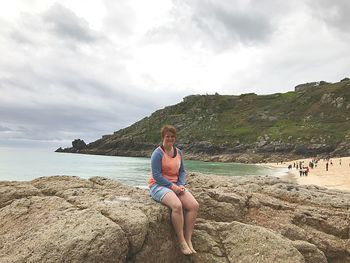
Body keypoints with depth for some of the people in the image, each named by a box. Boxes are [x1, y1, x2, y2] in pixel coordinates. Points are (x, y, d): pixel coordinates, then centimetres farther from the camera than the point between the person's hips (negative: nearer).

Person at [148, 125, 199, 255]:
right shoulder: (158, 153, -11)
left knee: (194, 205, -15)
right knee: (177, 205, -33)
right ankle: (181, 242, -18)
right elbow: (156, 175, -16)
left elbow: (182, 171, 12)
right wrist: (172, 186, -19)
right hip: (158, 186, -7)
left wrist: (181, 185, -6)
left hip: (175, 185, 7)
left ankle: (188, 240, -7)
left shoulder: (178, 152, 10)